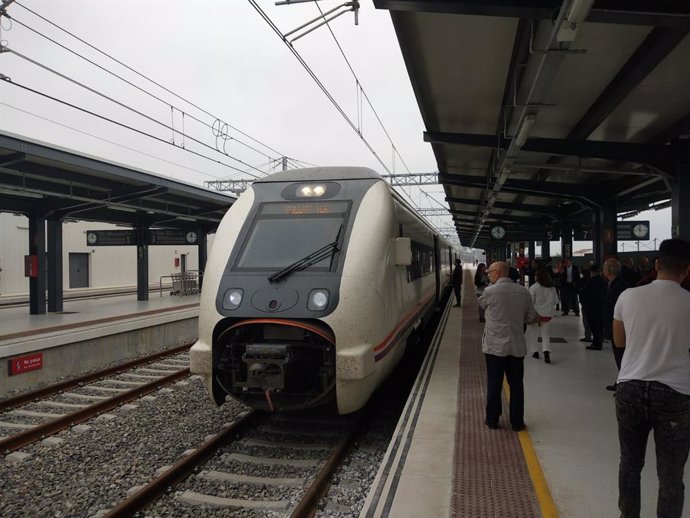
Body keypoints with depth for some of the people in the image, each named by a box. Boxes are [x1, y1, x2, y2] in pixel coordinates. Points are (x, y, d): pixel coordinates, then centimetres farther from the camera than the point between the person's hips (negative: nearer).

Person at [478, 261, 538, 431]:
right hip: (517, 346, 3)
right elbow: (531, 318, 6)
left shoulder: (490, 291, -13)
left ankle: (492, 420, 19)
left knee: (494, 384, 9)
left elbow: (481, 303, 8)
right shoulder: (523, 291, -1)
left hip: (494, 346, -3)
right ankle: (517, 422, 19)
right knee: (516, 385, 12)